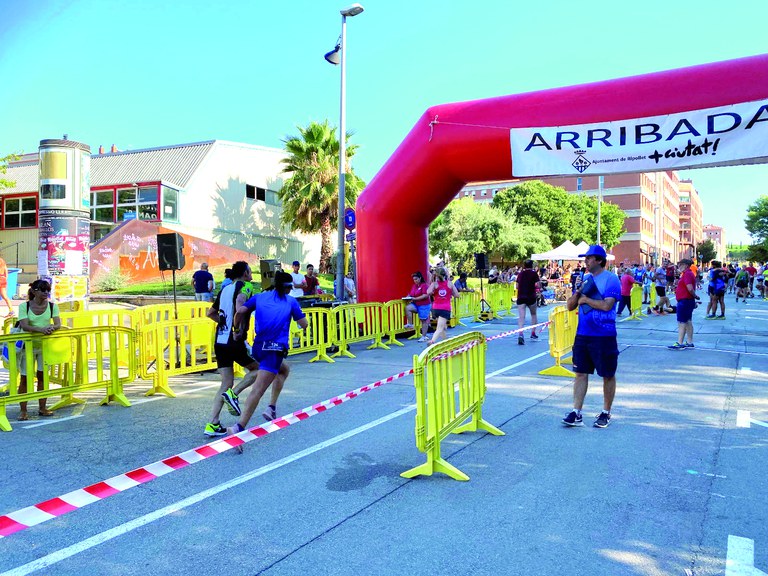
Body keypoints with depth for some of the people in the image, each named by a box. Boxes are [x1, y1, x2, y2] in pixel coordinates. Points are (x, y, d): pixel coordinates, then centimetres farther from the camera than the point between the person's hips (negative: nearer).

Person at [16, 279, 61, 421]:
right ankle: (23, 410, 10)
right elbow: (24, 325, -22)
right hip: (27, 345, -2)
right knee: (24, 378, 2)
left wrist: (52, 327, -33)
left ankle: (42, 408, 19)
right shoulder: (24, 306, -10)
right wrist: (41, 329, -39)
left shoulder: (52, 306, -3)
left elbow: (58, 324, -9)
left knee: (42, 376, 9)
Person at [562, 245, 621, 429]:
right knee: (580, 373, 5)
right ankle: (576, 413, 9)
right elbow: (570, 305, 11)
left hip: (604, 336, -6)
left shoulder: (611, 279, -9)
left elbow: (606, 305, -21)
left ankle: (606, 413, 20)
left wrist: (585, 299, -9)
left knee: (608, 375, 7)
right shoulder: (585, 279, 11)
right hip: (582, 334, 6)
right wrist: (578, 292, -7)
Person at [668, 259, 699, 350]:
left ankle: (680, 343, -6)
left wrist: (695, 296, -12)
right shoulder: (688, 273, 16)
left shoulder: (687, 274, -17)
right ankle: (689, 342, 18)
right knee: (688, 322, 13)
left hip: (684, 301, -11)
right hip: (688, 301, 11)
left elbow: (690, 288, -26)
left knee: (682, 323, -8)